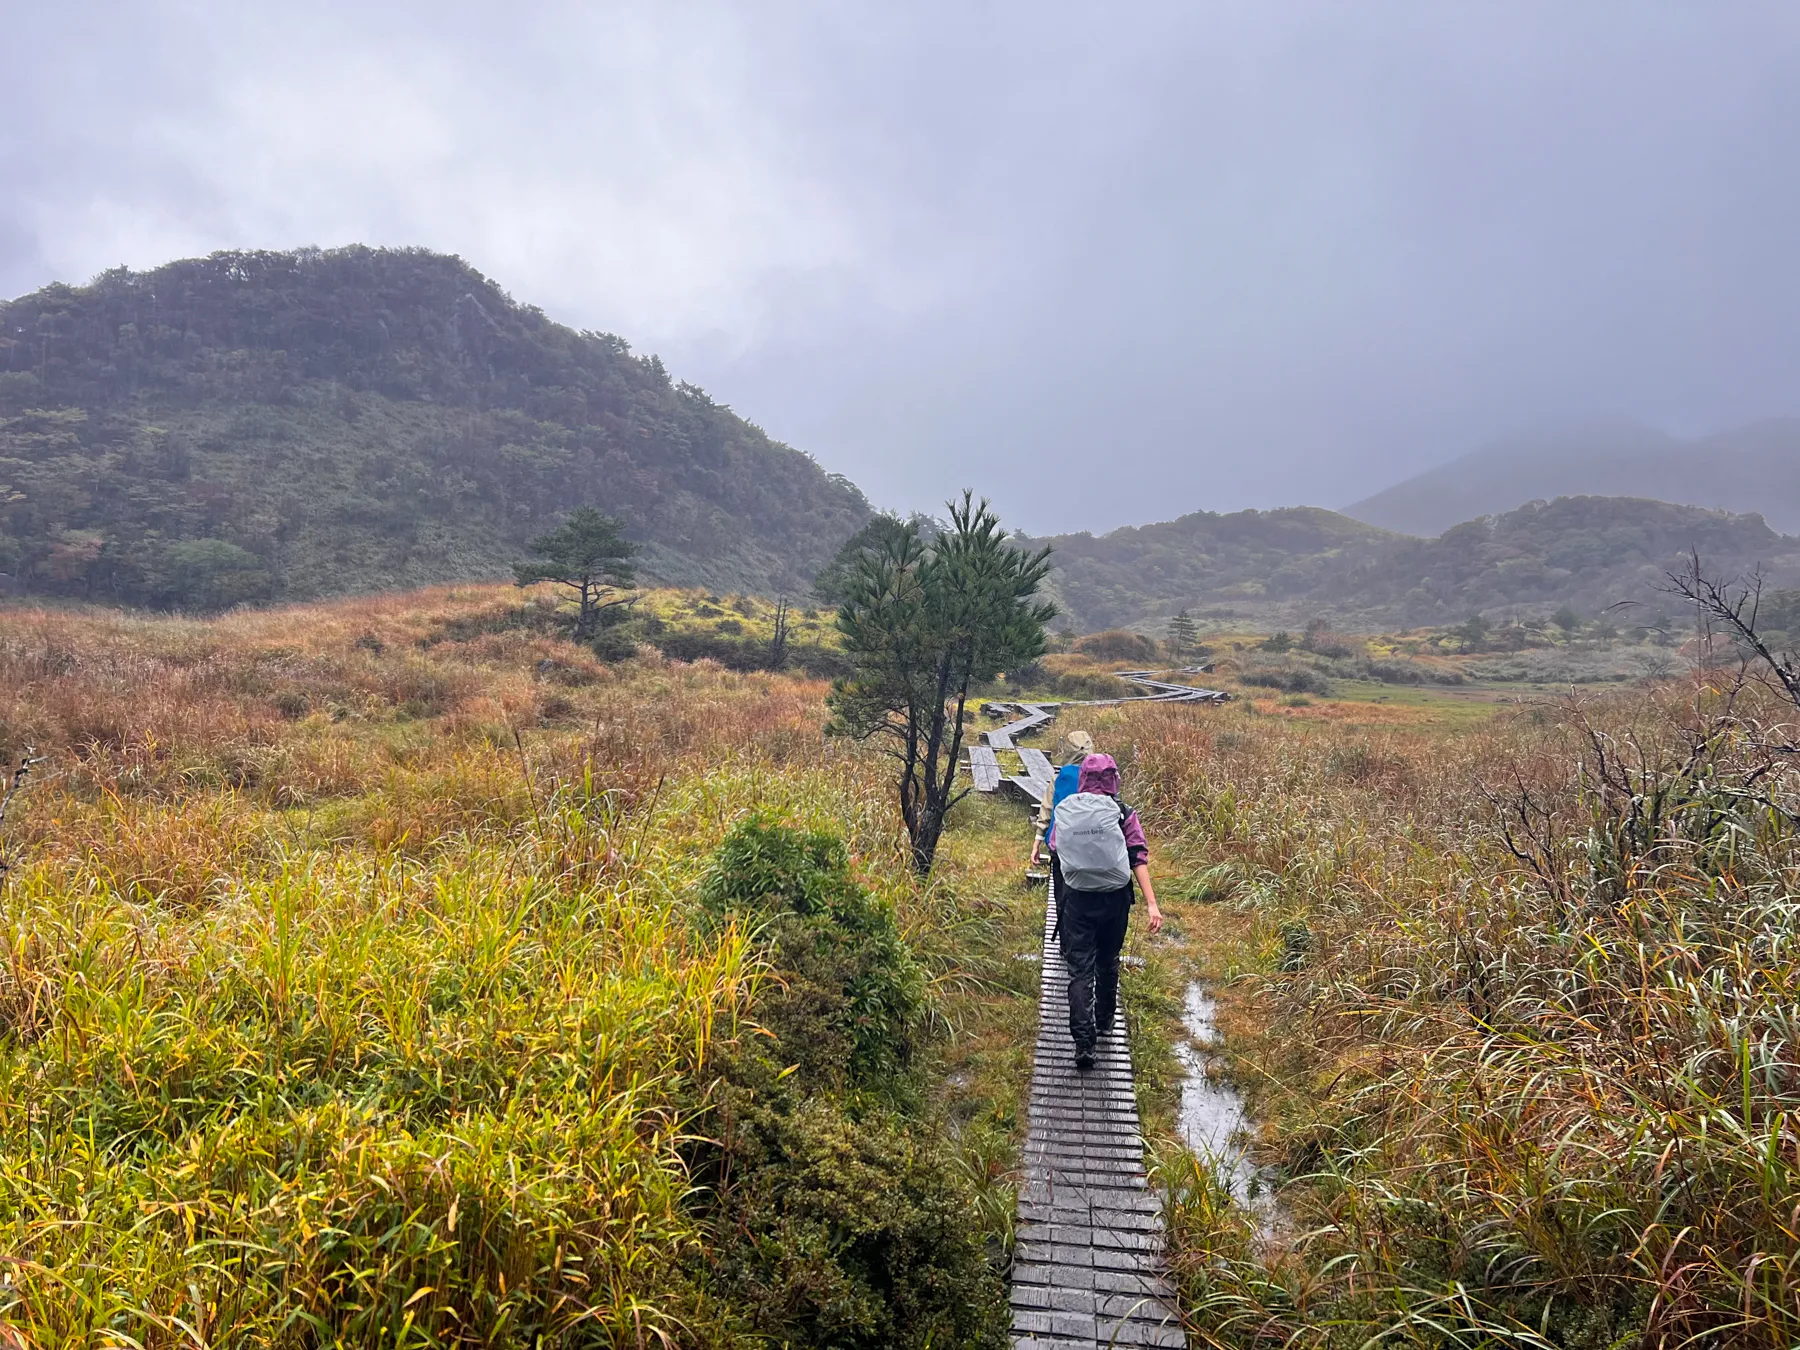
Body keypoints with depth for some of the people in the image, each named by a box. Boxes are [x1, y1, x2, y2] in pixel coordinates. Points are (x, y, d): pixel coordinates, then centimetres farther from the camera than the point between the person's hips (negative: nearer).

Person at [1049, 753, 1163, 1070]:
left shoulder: (1063, 812, -1)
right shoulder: (1123, 814, -5)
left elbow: (1055, 855, 10)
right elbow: (1139, 859, -12)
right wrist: (1152, 904, -16)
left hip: (1075, 900, 0)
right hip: (1114, 900, 1)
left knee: (1079, 970, 0)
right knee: (1107, 963, 21)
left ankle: (1083, 1041, -11)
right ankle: (1104, 1022, 38)